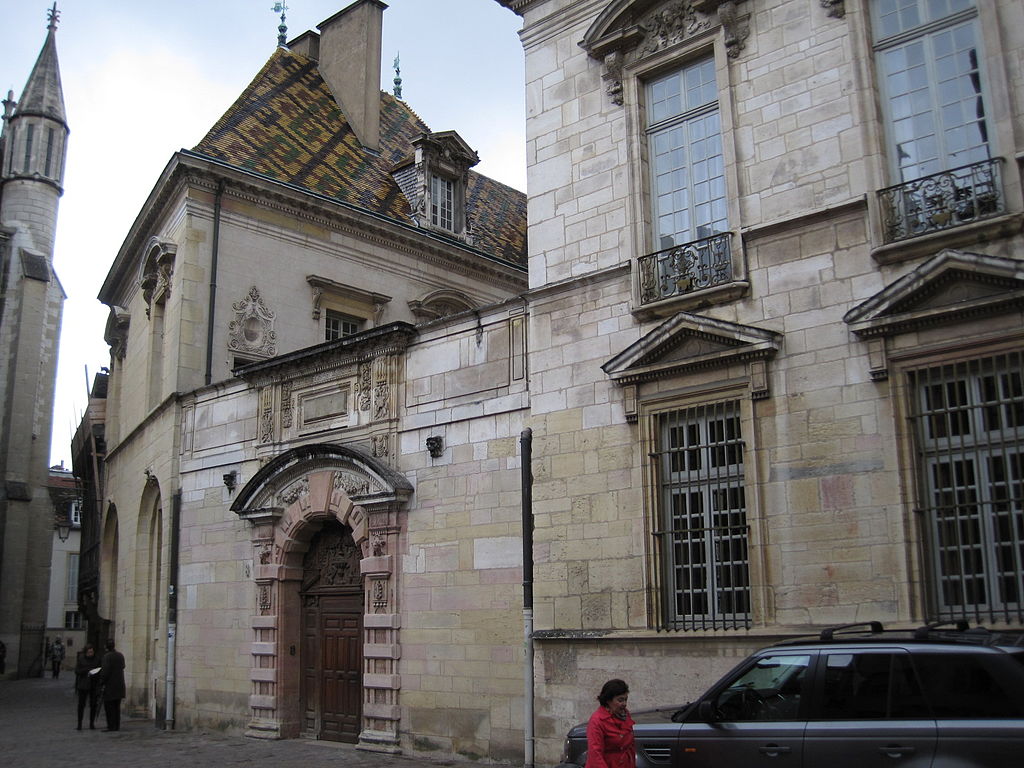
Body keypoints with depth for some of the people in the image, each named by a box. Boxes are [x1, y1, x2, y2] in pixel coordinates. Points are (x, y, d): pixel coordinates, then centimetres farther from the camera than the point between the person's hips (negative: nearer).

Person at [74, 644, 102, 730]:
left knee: (93, 705, 1)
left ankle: (92, 723, 9)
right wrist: (87, 670, -18)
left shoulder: (97, 659, 3)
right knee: (81, 704, -3)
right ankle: (79, 723, 5)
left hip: (94, 685, 1)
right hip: (83, 685, -1)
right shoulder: (80, 658, -1)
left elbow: (100, 670, 8)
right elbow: (77, 671, -4)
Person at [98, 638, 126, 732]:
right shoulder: (120, 655, 7)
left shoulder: (107, 656, -15)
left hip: (110, 685, -7)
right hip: (119, 685, 7)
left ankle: (111, 726, -1)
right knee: (117, 706, 13)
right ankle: (117, 726, 15)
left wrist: (102, 682, -12)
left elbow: (105, 670, -20)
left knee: (109, 706, 0)